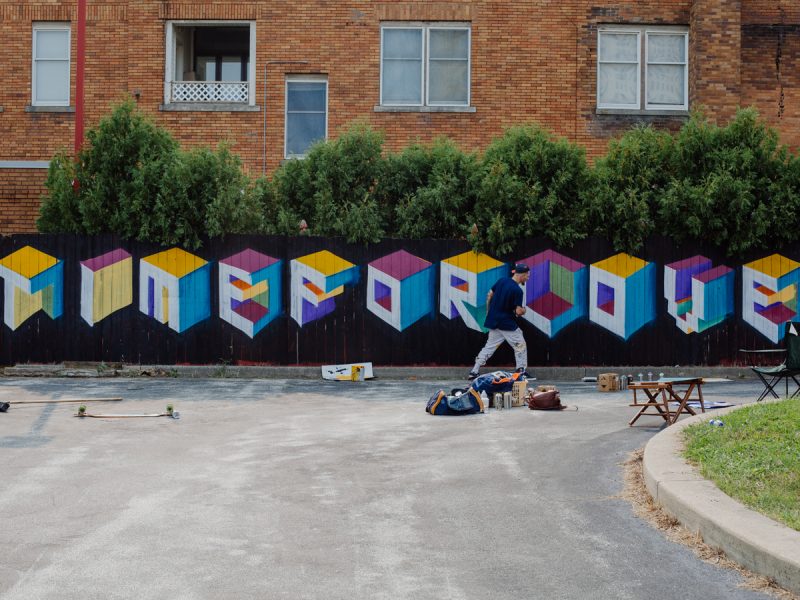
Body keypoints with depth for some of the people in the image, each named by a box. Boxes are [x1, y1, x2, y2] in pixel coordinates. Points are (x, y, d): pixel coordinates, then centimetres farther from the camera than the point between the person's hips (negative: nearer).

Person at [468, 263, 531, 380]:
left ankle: (474, 372, 7)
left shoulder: (502, 281, 4)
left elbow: (489, 295, 10)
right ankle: (522, 371, 5)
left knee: (489, 346, 12)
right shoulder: (517, 290, -18)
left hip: (494, 321, 7)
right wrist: (523, 310, 4)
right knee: (520, 345, 6)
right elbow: (518, 311, -19)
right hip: (507, 324, -7)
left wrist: (488, 312, 19)